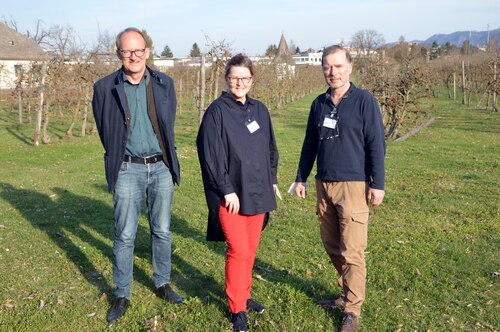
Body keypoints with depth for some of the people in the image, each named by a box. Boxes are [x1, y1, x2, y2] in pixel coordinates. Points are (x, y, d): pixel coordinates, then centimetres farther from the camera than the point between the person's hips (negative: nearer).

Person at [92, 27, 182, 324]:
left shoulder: (165, 83, 1)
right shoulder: (105, 87, -6)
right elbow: (104, 131, 5)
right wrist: (117, 158, 11)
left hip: (161, 167, 2)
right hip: (128, 169, -2)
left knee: (162, 231, 12)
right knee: (125, 236, 3)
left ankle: (163, 284, 30)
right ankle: (122, 296, 18)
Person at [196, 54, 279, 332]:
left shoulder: (260, 110, 9)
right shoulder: (217, 111, -8)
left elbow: (271, 149, 17)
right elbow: (211, 154, -13)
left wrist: (272, 180, 12)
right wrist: (227, 190, -15)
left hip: (258, 193, 6)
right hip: (231, 195, -6)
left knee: (251, 249, 14)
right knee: (238, 251, -4)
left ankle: (244, 295, 31)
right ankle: (237, 309, 12)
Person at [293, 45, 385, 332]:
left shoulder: (364, 101, -5)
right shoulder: (319, 103, 11)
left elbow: (376, 145, -7)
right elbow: (310, 144, 17)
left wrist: (378, 184, -11)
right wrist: (301, 178, 16)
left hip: (353, 185, -6)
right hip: (324, 185, 6)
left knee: (352, 251, -3)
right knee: (332, 246, 13)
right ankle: (348, 292, 31)